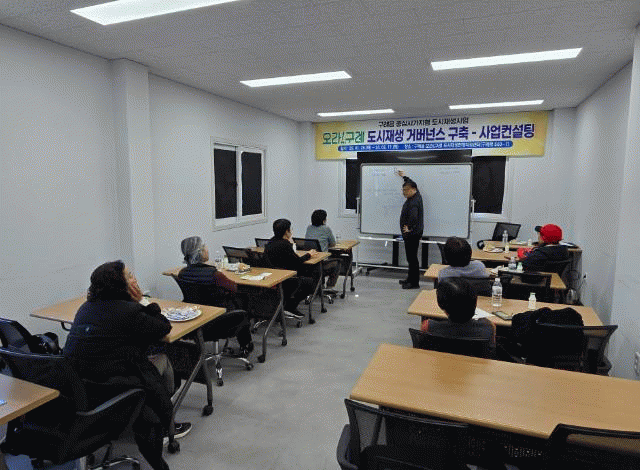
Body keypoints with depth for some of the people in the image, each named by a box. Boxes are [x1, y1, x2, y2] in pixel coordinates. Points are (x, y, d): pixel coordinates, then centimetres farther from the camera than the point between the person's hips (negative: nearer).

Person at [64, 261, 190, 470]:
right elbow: (164, 328, -4)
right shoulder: (128, 311, -15)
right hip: (106, 389, -8)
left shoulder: (86, 307, 10)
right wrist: (141, 305, 2)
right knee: (162, 360, 8)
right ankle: (165, 428, 26)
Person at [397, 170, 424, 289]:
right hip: (413, 233, 11)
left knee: (412, 258, -5)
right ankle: (410, 279, 27)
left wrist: (409, 228, -27)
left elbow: (413, 216, -38)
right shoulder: (416, 195, 9)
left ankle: (414, 282, 2)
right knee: (411, 257, 17)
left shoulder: (413, 202, -22)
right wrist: (404, 176, 40)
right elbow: (411, 184, 30)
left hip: (412, 235, -11)